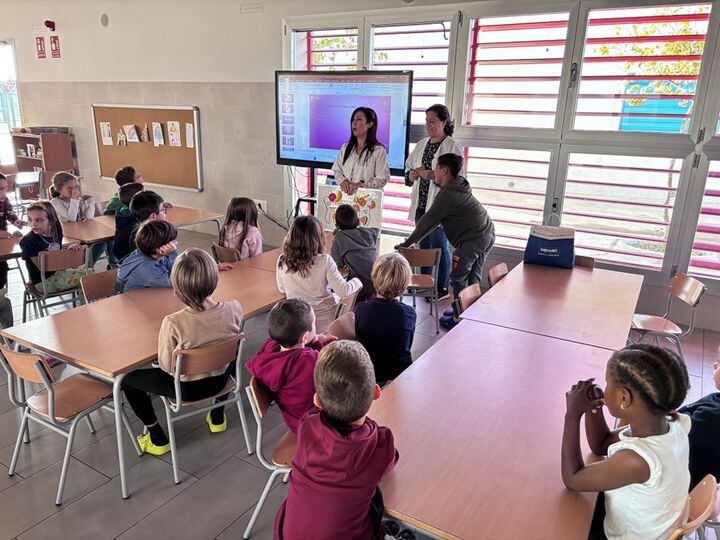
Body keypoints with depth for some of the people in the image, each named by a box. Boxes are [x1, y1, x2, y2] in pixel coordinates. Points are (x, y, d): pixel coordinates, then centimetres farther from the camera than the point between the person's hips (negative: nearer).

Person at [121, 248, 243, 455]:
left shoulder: (173, 323, -33)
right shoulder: (234, 309, -23)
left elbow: (166, 366, -19)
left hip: (186, 388, -3)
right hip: (220, 381, 4)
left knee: (129, 379, 18)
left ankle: (157, 438, 25)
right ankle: (218, 417, 45)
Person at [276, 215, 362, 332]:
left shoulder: (282, 261, -11)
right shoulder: (324, 261, -20)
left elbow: (282, 289, 5)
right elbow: (343, 291, -17)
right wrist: (357, 281, 2)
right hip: (324, 322, -4)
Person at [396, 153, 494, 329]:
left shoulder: (447, 194, -15)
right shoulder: (461, 187, 15)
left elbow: (428, 221, -13)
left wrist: (407, 243, -6)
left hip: (472, 239, -10)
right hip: (488, 234, 10)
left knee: (458, 279, 2)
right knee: (474, 278, 18)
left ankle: (459, 318, 10)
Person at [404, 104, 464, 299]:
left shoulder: (452, 147, -9)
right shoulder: (421, 144, 12)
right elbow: (409, 167, 22)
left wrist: (432, 175, -24)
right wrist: (412, 174, -1)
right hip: (421, 204, 7)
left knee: (440, 246, 0)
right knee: (423, 244, 15)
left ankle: (442, 287, 14)